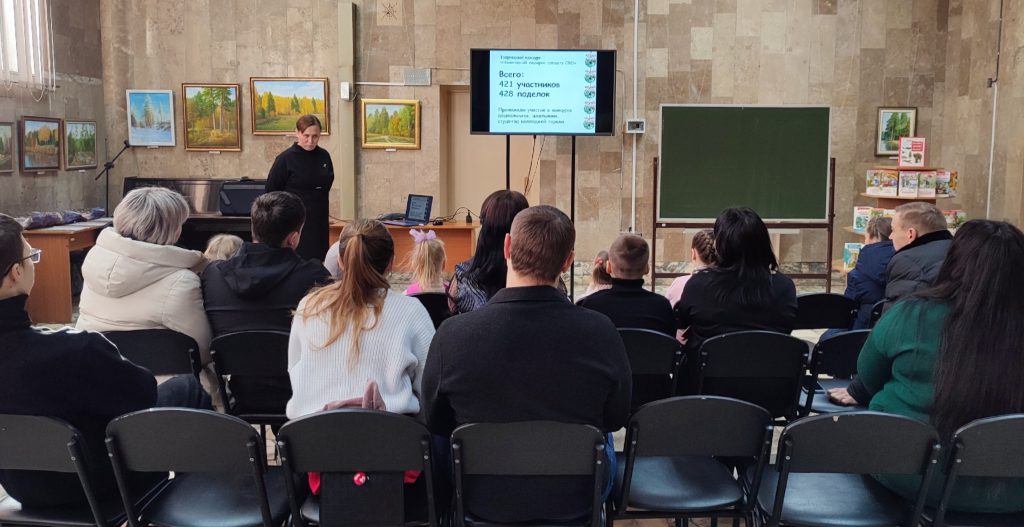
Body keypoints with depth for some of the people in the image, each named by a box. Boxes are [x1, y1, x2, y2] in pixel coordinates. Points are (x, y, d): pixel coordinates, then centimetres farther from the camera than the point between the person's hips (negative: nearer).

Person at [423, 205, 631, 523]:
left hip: (482, 500, 0)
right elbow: (616, 419, -6)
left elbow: (435, 422, -6)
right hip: (573, 499, 0)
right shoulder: (601, 333, -24)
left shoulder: (452, 335, -25)